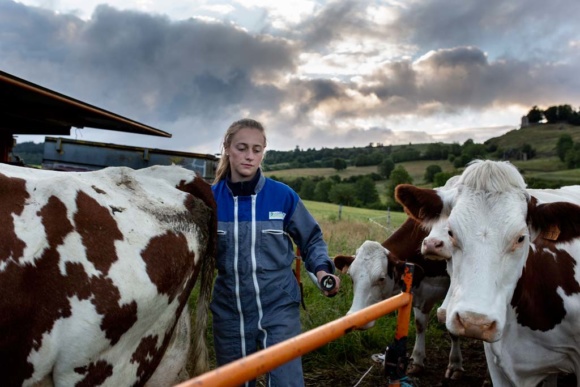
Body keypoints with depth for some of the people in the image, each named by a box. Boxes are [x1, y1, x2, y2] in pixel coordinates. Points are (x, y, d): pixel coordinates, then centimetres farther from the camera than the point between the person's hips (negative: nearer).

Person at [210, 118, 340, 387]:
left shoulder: (282, 195, -7)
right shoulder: (211, 198, -4)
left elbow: (311, 239, 4)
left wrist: (322, 269, -13)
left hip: (279, 307, -2)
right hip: (228, 312, 2)